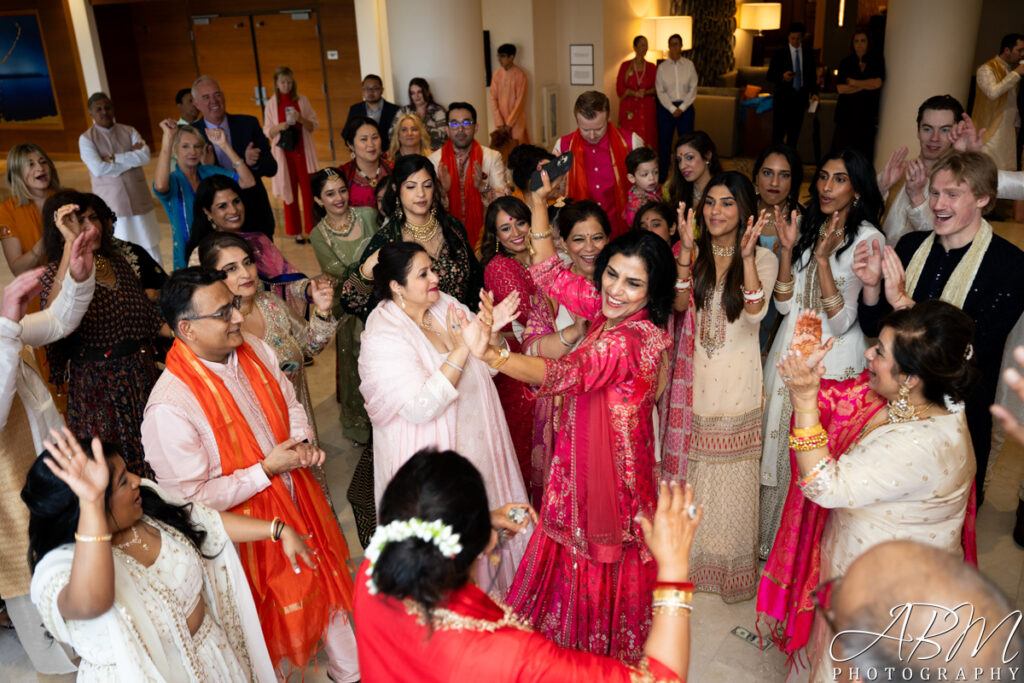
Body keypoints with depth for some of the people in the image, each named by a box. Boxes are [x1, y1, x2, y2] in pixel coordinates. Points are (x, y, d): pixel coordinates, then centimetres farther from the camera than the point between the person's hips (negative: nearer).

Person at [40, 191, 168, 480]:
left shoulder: (121, 259, 8)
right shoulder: (56, 273, -8)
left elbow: (150, 318, 18)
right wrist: (72, 244, -35)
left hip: (144, 377, 5)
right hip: (99, 388, -5)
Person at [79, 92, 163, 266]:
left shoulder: (129, 131, 9)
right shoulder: (86, 139, 1)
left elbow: (145, 156, -8)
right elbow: (98, 168, -14)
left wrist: (113, 158, -14)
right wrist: (132, 157, -9)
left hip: (139, 200, 3)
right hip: (110, 205, -3)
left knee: (150, 249, 8)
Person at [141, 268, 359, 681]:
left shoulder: (255, 352, -8)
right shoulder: (169, 408, -29)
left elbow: (292, 406, 8)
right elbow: (191, 498, -24)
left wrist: (301, 441, -12)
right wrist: (266, 469, -23)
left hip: (297, 501, 7)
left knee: (326, 590, 25)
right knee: (272, 620, 17)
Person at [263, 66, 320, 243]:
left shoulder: (302, 100, 4)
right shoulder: (271, 104, 4)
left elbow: (314, 126, 4)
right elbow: (267, 132, 5)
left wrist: (301, 119, -15)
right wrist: (279, 127, -15)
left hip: (303, 151, 0)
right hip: (284, 153, 0)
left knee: (309, 190, -2)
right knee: (289, 191, 2)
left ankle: (312, 229, 5)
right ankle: (297, 231, 9)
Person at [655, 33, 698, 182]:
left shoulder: (689, 65, 3)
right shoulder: (662, 67, 2)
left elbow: (693, 89, 1)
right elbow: (660, 91, -1)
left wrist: (682, 108, -8)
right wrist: (672, 109, -10)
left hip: (686, 107, 0)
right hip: (666, 108, 0)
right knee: (664, 141, 2)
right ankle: (662, 176, 10)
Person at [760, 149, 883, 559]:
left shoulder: (868, 240, -11)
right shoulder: (807, 229, 6)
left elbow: (842, 320, -17)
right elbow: (784, 304, 1)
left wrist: (823, 258, -25)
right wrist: (788, 248, -9)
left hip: (835, 358, -5)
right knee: (779, 444, 13)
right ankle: (773, 540, 33)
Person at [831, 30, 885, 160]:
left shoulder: (877, 60, 6)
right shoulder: (846, 62, 8)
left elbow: (877, 83, -8)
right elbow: (840, 88, -4)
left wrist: (855, 83, -1)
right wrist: (865, 85, -6)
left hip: (868, 114, -1)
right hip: (847, 113, 1)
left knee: (864, 153, -4)